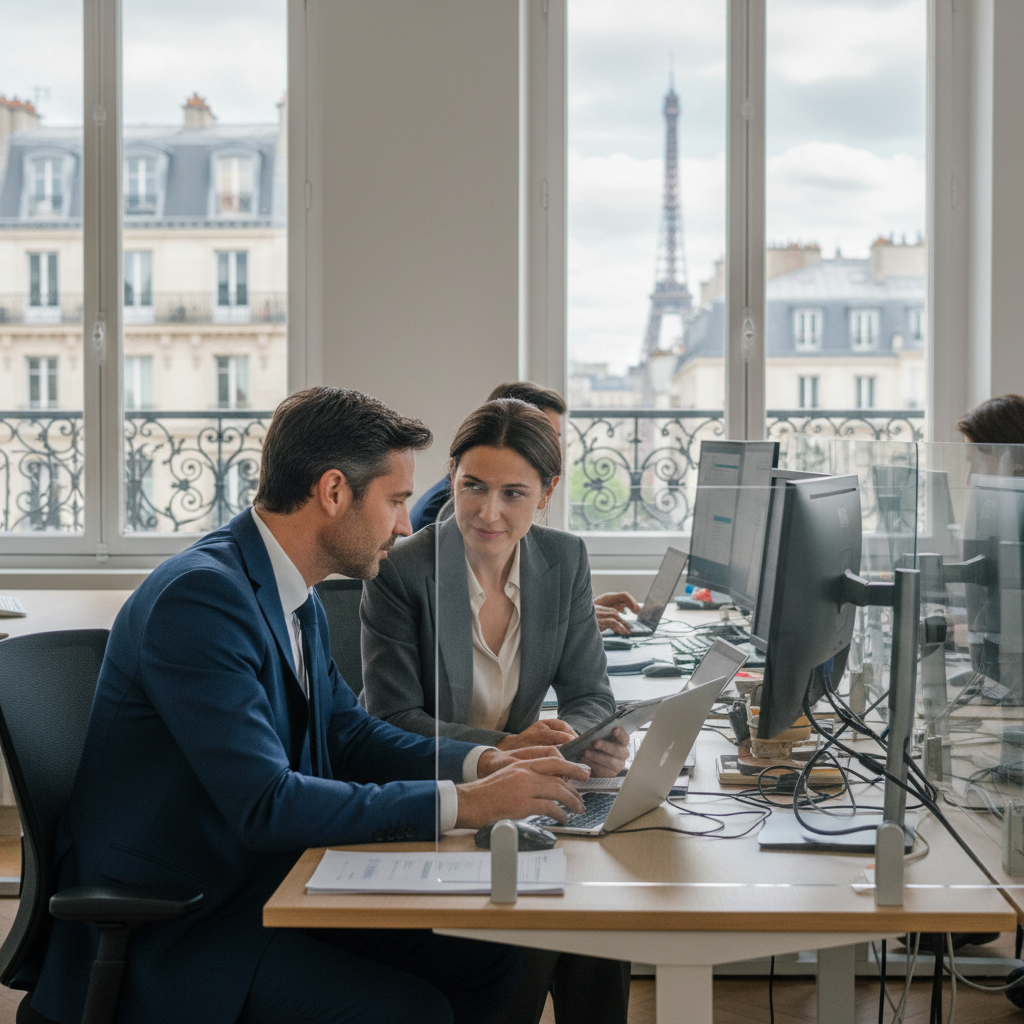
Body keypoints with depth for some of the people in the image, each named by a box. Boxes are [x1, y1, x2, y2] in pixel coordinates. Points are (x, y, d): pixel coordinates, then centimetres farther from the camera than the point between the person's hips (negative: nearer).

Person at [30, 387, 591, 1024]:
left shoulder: (298, 599, 8)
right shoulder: (200, 596, -23)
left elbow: (349, 733, 16)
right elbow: (265, 805, -29)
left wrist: (482, 763, -1)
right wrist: (462, 803, -26)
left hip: (271, 883, 9)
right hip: (169, 928, -9)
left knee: (488, 966, -2)